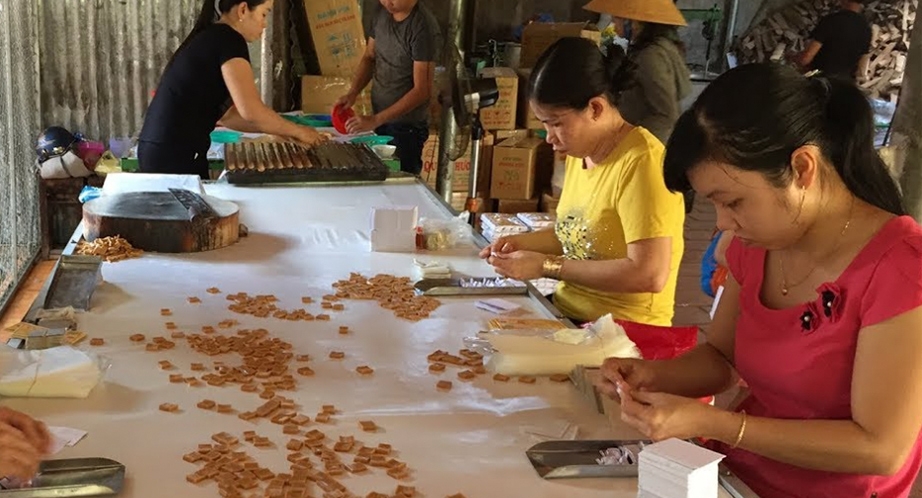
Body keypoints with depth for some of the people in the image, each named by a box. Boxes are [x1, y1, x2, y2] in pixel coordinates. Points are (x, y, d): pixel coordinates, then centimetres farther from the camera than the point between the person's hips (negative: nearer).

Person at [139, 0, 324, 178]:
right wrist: (297, 131, -5)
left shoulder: (208, 38, 17)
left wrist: (282, 130, 13)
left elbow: (224, 114, 18)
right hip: (176, 153, -9)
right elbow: (251, 110, -20)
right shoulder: (228, 39, -11)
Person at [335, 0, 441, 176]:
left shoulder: (423, 27, -21)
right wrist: (352, 93, -5)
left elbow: (422, 90, -23)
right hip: (380, 119, 6)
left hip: (406, 126, -6)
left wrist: (375, 120, -26)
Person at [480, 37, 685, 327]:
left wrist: (547, 266, -19)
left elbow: (650, 275, -25)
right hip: (566, 313, 8)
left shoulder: (641, 162, -19)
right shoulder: (581, 150, 7)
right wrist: (522, 242, 4)